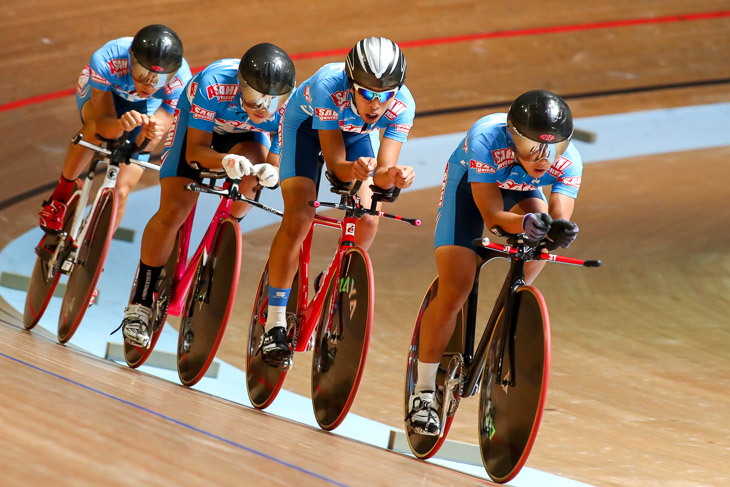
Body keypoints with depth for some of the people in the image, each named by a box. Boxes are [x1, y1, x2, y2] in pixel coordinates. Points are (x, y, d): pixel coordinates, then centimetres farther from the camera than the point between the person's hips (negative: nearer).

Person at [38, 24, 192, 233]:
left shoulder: (181, 82, -36)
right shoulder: (105, 61, -42)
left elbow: (142, 144, -34)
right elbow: (103, 124, -39)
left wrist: (149, 135, -58)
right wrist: (121, 124, -62)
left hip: (144, 107, 1)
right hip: (98, 92, -1)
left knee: (120, 191, -10)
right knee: (96, 128, -36)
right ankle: (64, 188, -10)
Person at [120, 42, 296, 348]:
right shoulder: (212, 85, -41)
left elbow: (277, 161, -23)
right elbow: (195, 151, -33)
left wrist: (270, 172, -48)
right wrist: (226, 161, -54)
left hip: (245, 135, 2)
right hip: (198, 126, -2)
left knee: (255, 163, -33)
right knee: (173, 211, -16)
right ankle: (139, 306, -3)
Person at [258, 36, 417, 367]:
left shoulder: (402, 106, -32)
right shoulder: (328, 87, -41)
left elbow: (382, 171, -32)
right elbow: (334, 163, -35)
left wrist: (394, 176, -56)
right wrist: (354, 170, -58)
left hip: (356, 132, 3)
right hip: (307, 124, -3)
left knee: (366, 223, -10)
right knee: (298, 218, -20)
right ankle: (275, 326, -13)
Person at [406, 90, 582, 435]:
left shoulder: (568, 161, -32)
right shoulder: (486, 139, -41)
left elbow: (559, 217, -36)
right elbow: (492, 217, -40)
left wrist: (559, 231, -60)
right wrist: (526, 223, -60)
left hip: (521, 190, 3)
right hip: (469, 182, -3)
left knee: (540, 241, -31)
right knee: (456, 288, -16)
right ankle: (424, 391, -2)